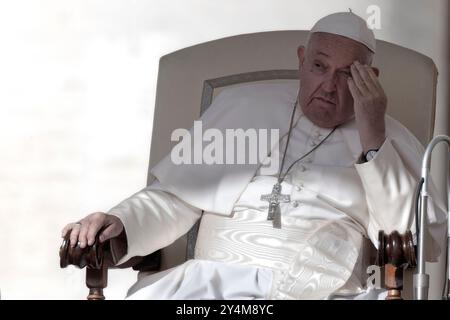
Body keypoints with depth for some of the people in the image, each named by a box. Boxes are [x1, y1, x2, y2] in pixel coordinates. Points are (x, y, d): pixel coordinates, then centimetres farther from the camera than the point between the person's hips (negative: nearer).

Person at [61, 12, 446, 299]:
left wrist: (373, 142, -5)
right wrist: (120, 222, -2)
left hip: (320, 289, -1)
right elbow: (173, 198, 18)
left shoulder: (388, 139, 14)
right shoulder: (241, 106, 17)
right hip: (215, 277, 1)